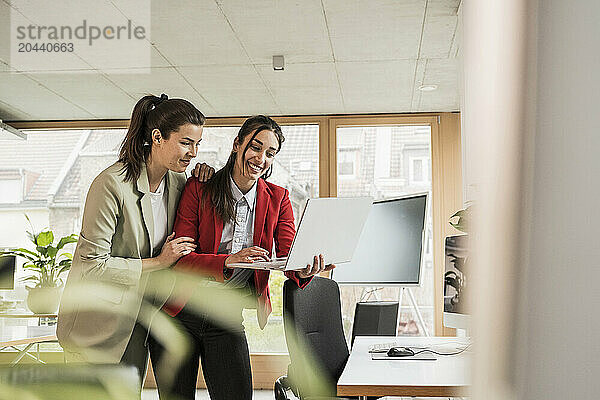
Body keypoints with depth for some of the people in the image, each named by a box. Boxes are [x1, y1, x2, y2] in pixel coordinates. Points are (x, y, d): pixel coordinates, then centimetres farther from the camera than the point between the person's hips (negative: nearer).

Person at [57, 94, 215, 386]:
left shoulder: (177, 182, 0)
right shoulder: (112, 184, -21)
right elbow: (93, 263, -21)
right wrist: (158, 262, -17)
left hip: (137, 323, 6)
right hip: (98, 324, -6)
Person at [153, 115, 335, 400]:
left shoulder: (277, 198, 1)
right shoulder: (198, 189, -10)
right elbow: (179, 259, -17)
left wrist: (304, 271, -34)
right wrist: (229, 261, -34)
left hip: (227, 319, 2)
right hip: (179, 314, -2)